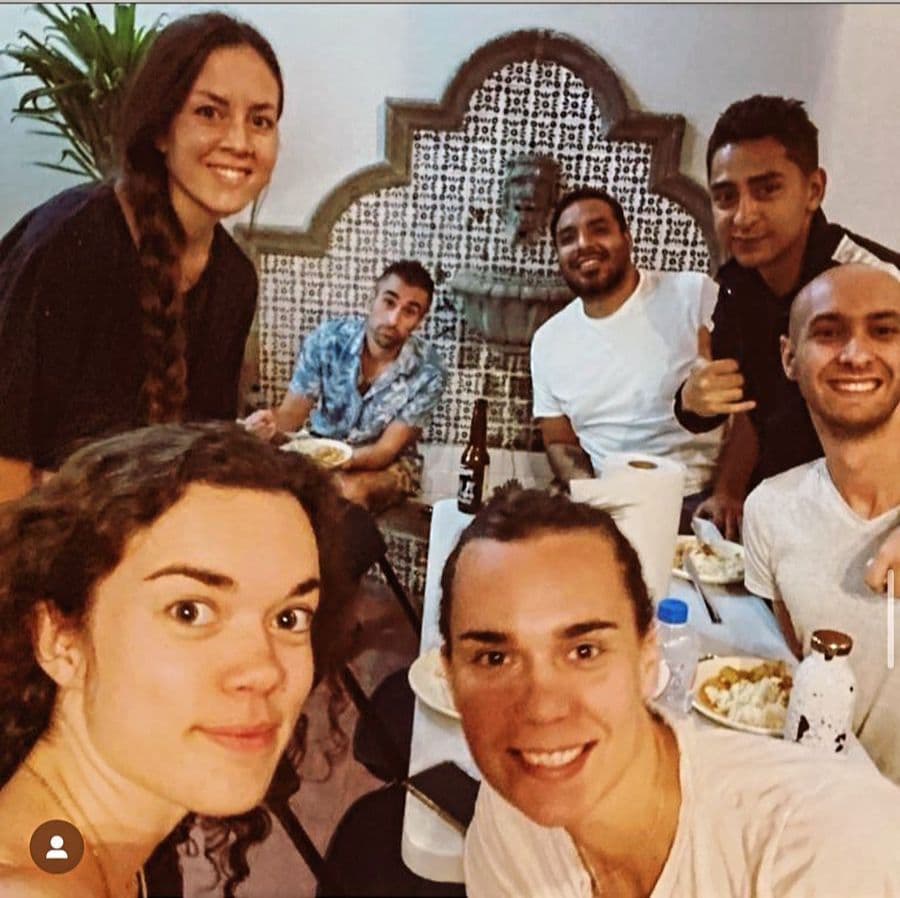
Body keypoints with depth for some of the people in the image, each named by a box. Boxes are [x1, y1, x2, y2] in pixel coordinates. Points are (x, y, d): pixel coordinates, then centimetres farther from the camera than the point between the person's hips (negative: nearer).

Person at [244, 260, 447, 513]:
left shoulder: (428, 372, -21)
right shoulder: (327, 339, -17)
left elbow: (387, 449, -19)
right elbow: (291, 413, -10)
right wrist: (271, 421, -36)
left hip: (388, 463, -2)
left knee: (351, 491, -34)